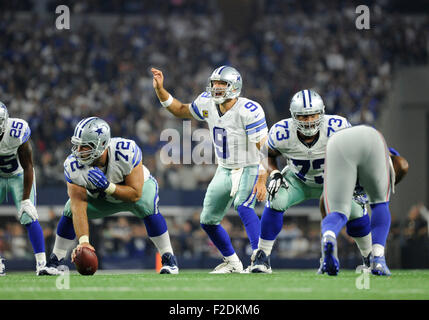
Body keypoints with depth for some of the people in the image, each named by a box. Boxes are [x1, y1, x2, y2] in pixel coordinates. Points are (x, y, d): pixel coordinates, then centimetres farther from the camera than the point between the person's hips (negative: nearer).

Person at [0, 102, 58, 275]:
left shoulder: (17, 133, -33)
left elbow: (28, 167, -21)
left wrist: (25, 201, -22)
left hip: (19, 176, -3)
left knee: (29, 218, -14)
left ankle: (41, 264, -13)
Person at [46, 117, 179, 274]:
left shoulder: (126, 152, -39)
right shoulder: (73, 165, -31)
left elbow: (135, 194, -33)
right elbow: (79, 208, -35)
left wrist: (108, 187, -48)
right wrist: (83, 241, -47)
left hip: (140, 186, -3)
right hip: (102, 198, 3)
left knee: (147, 207, -33)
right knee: (70, 211, -16)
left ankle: (169, 259, -19)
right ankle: (55, 262, 2)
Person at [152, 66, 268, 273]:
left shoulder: (249, 111, -24)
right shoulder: (207, 104, -4)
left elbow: (264, 149, -23)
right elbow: (181, 111, 15)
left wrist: (261, 181, -30)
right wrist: (160, 89, 2)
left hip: (249, 169, -7)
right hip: (224, 170, 8)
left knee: (243, 207, -34)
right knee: (208, 221, 11)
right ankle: (232, 263, 28)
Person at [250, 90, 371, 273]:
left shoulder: (336, 128, -30)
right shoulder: (281, 134, -28)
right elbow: (268, 155, -5)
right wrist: (274, 174, -22)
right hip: (298, 180, 0)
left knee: (355, 211, -16)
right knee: (275, 202, -27)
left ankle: (369, 257, 12)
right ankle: (262, 257, -15)